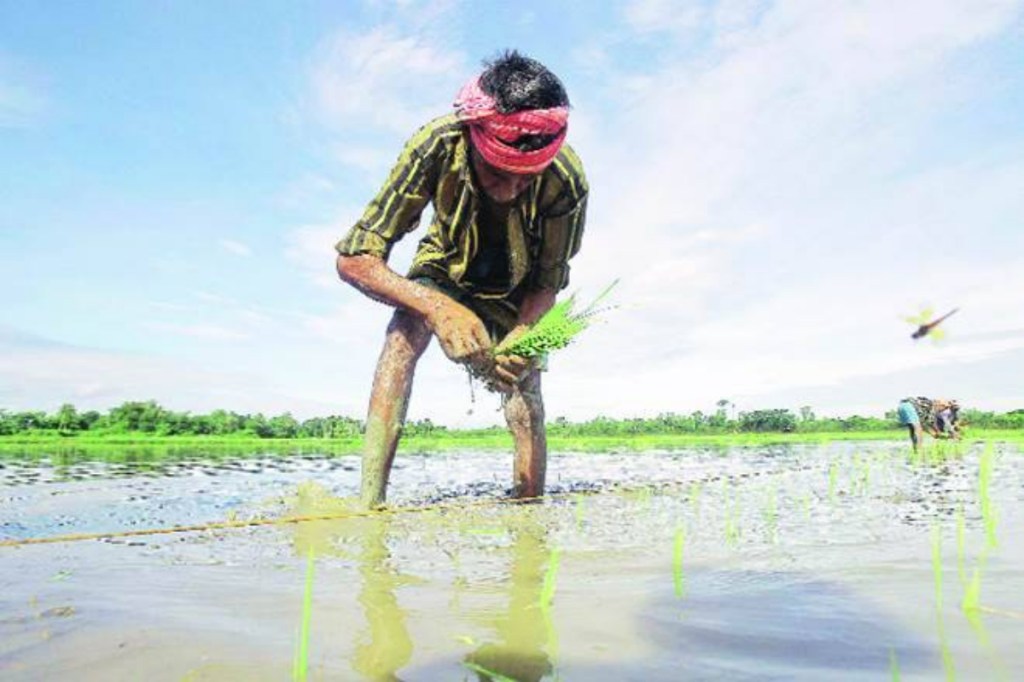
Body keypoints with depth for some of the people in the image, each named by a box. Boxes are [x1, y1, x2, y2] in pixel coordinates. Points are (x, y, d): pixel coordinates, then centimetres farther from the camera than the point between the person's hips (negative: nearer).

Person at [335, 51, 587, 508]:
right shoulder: (436, 145, -37)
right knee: (405, 331, -28)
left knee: (524, 381, -12)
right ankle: (370, 500, -28)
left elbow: (547, 284, -21)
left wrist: (521, 339, -43)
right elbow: (353, 260, -35)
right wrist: (437, 306, -51)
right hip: (447, 265, 0)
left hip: (516, 286, 1)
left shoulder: (566, 181, -35)